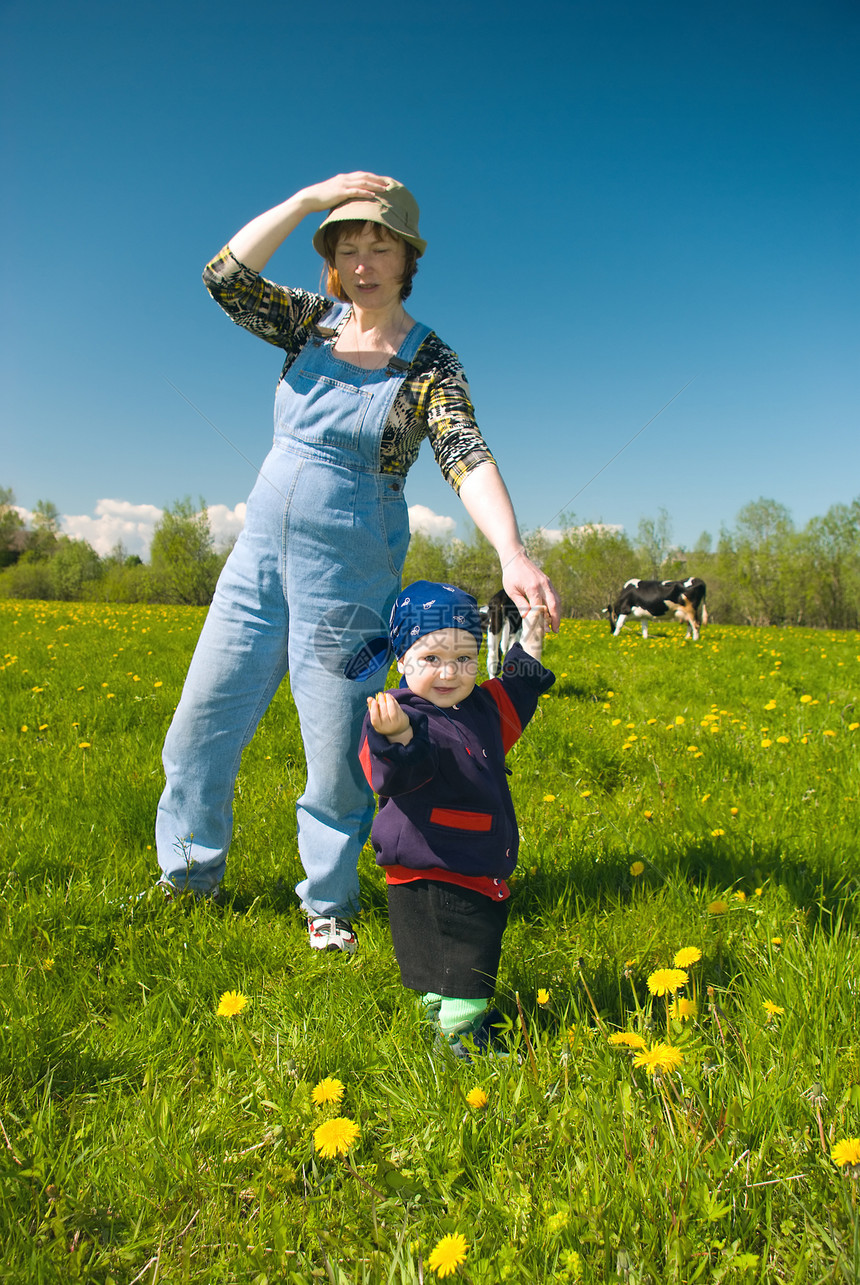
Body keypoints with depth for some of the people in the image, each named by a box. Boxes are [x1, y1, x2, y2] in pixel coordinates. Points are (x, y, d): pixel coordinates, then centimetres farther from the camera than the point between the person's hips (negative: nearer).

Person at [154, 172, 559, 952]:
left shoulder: (430, 364, -6)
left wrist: (512, 551, -37)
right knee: (201, 728, 9)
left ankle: (328, 906, 24)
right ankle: (187, 877, 31)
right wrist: (307, 200, -13)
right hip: (261, 554, 4)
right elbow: (225, 278, -7)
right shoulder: (312, 322, 6)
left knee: (337, 756, 2)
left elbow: (468, 459, -20)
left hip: (349, 578, -4)